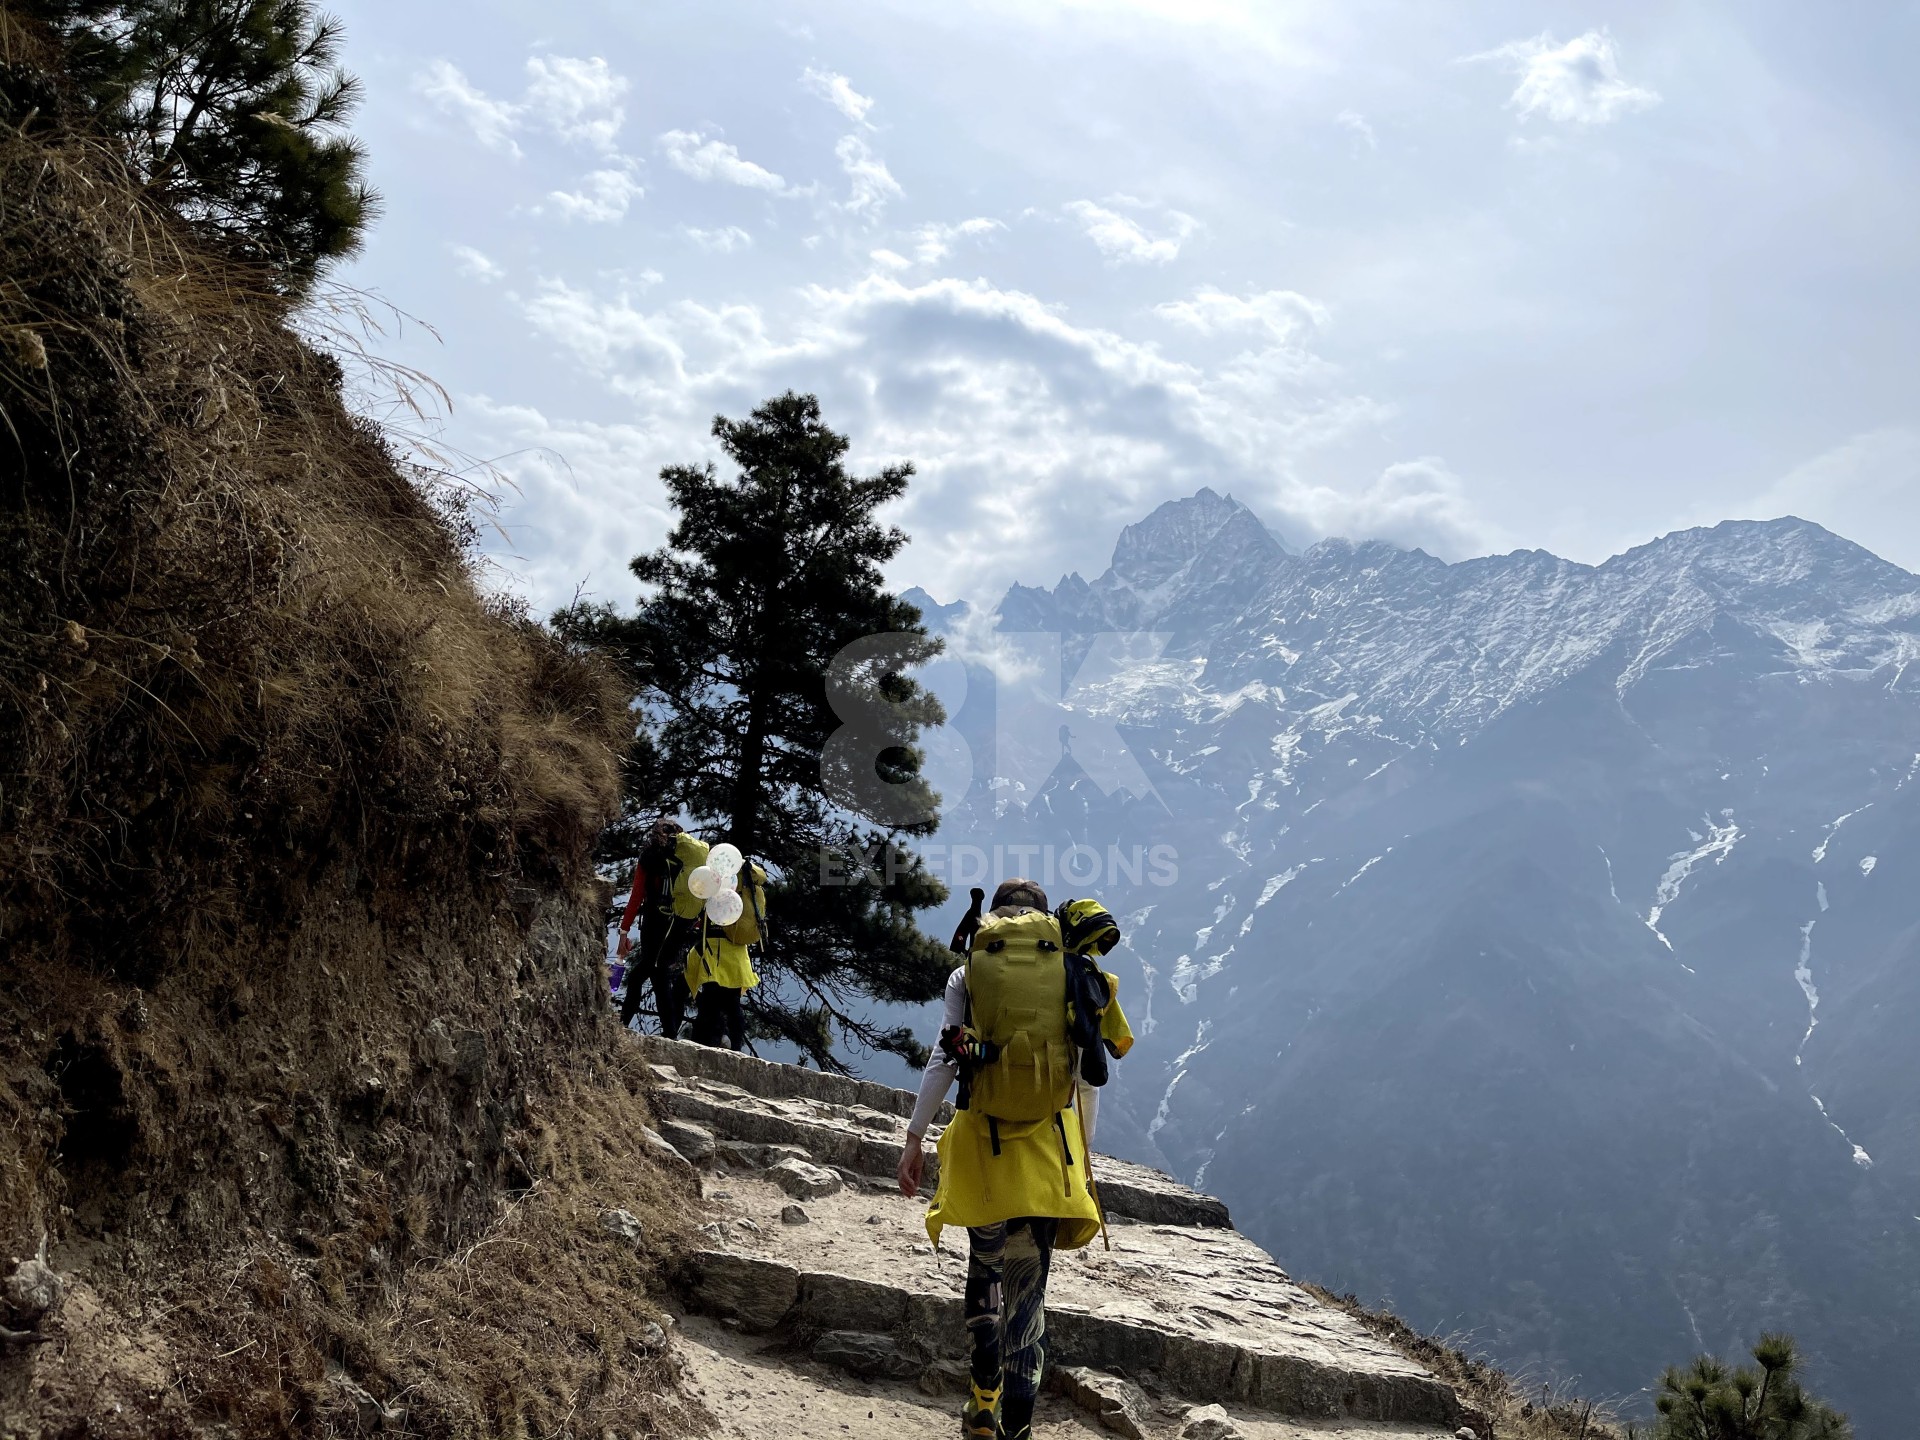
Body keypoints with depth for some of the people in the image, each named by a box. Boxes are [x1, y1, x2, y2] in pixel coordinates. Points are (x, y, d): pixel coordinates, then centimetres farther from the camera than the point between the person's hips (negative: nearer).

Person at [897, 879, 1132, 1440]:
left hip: (982, 1140, 0)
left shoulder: (968, 973, 2)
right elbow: (1088, 1079, 4)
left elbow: (942, 1060, -4)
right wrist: (1083, 1157, 13)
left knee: (984, 1272, 21)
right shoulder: (1074, 973, 4)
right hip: (1052, 1147, 0)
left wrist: (915, 1138, 1)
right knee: (1028, 1293, 6)